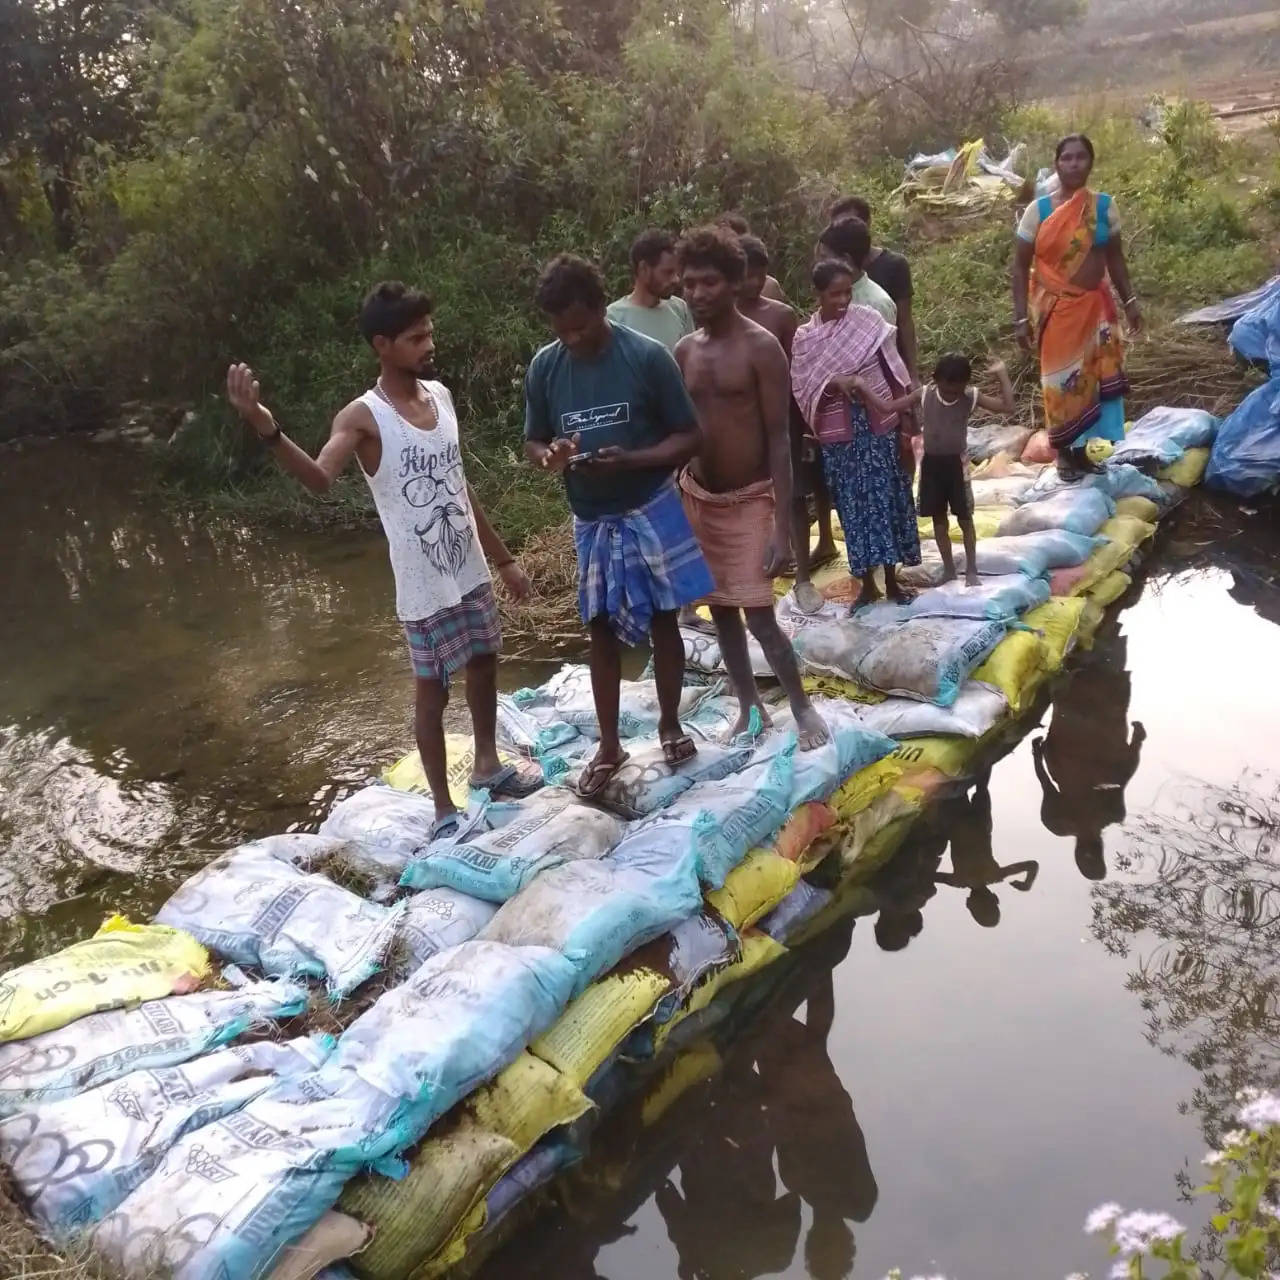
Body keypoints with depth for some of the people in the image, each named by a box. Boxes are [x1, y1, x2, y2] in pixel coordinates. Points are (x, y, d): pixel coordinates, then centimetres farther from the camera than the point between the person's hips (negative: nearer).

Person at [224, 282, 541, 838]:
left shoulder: (440, 395, 5)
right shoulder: (363, 416, -15)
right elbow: (319, 477, -34)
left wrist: (504, 559, 18)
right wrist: (266, 429, -52)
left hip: (470, 571, 7)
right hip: (425, 585, -6)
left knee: (484, 665, 21)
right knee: (432, 690, 5)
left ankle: (488, 764, 43)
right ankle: (444, 809, 18)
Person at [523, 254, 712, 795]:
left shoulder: (647, 356, -14)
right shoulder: (544, 367, -3)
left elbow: (690, 438, -9)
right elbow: (533, 442, 7)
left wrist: (629, 460, -25)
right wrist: (551, 457, -18)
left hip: (650, 511, -3)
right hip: (591, 520, 3)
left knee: (662, 622, 9)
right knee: (602, 630, 9)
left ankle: (670, 725, 29)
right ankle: (609, 745, 22)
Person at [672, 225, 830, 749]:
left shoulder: (761, 347, -12)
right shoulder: (684, 352, 4)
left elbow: (780, 439, -14)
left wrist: (782, 526, -19)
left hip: (748, 501, -6)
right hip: (697, 498, 6)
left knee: (759, 617, -7)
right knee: (721, 612, 12)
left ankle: (803, 708, 13)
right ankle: (749, 709, 28)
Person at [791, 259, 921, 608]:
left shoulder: (870, 320, -2)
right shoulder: (804, 337, -2)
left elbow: (893, 370, 2)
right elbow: (800, 388, -5)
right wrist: (832, 383, -23)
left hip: (878, 423, 0)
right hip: (838, 432, 0)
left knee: (887, 496, 6)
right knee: (854, 503, 6)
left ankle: (891, 580, 19)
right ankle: (867, 583, 18)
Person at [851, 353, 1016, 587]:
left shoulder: (972, 397, -11)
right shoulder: (924, 394, -8)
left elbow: (1008, 407, -15)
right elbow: (887, 407, -6)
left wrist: (1002, 374, -19)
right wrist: (863, 387, -15)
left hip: (957, 463, -2)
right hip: (931, 463, 2)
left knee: (965, 518, 5)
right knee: (938, 518, 11)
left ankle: (971, 570, 16)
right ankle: (948, 567, 24)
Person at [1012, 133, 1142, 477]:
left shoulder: (1104, 205, 1)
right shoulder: (1038, 210, -8)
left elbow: (1115, 257, 11)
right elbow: (1020, 267, -5)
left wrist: (1129, 301, 7)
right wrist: (1021, 318, -10)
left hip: (1096, 307, 3)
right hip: (1057, 310, -3)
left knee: (1103, 378, 4)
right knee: (1063, 382, 6)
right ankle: (1066, 452, 21)